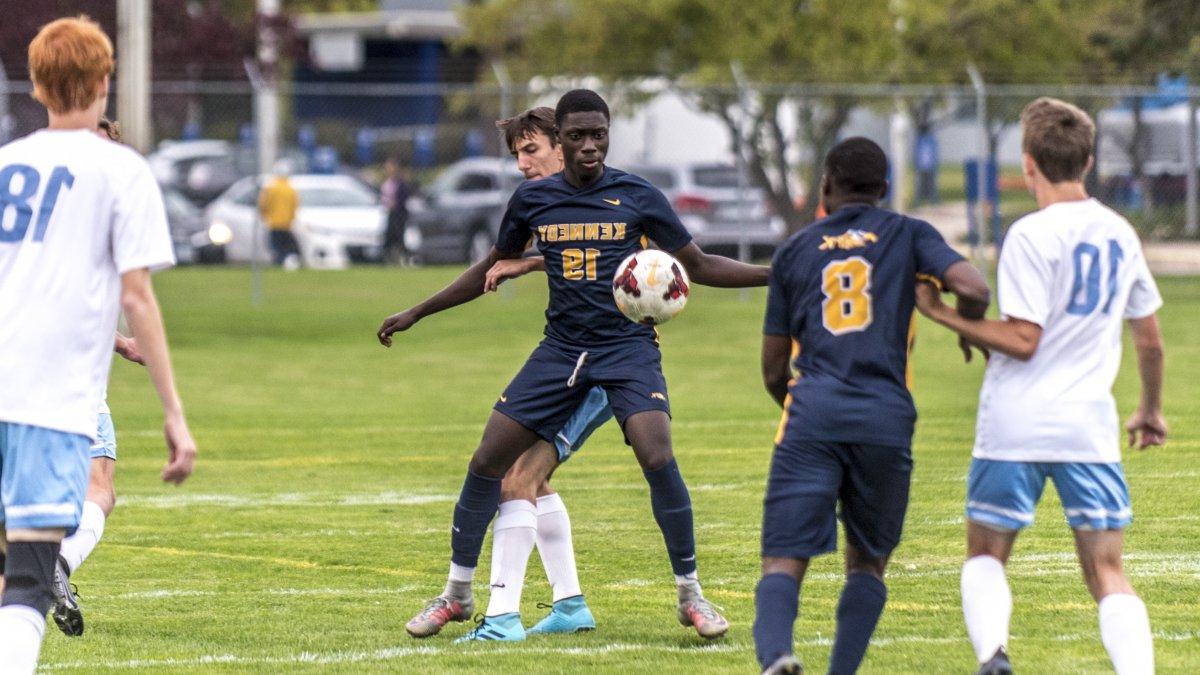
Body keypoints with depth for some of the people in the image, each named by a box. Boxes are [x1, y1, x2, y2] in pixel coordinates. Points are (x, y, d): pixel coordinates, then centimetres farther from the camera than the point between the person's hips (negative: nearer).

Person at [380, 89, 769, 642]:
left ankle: (690, 596, -9)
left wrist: (776, 272, -9)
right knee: (486, 461, -3)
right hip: (561, 349, 3)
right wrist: (416, 313, 19)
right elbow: (492, 268, 19)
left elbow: (700, 267, 3)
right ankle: (457, 592, 15)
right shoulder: (532, 200, 3)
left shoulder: (637, 197, -4)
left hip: (628, 347, -3)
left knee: (658, 459, -24)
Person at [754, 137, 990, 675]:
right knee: (867, 564, 18)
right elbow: (972, 290, -5)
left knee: (783, 562, -6)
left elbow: (773, 373, 18)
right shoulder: (908, 236, 12)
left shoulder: (795, 250, 17)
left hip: (811, 415, 0)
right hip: (886, 421, 0)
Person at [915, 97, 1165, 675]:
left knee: (985, 553, 14)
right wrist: (1151, 410, 32)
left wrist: (942, 315, -7)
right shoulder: (1120, 234, 9)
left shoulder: (1032, 235, -10)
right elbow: (1150, 339, 18)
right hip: (1090, 426, 4)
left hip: (1015, 426, -4)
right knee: (1108, 573, 3)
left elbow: (1022, 340, -14)